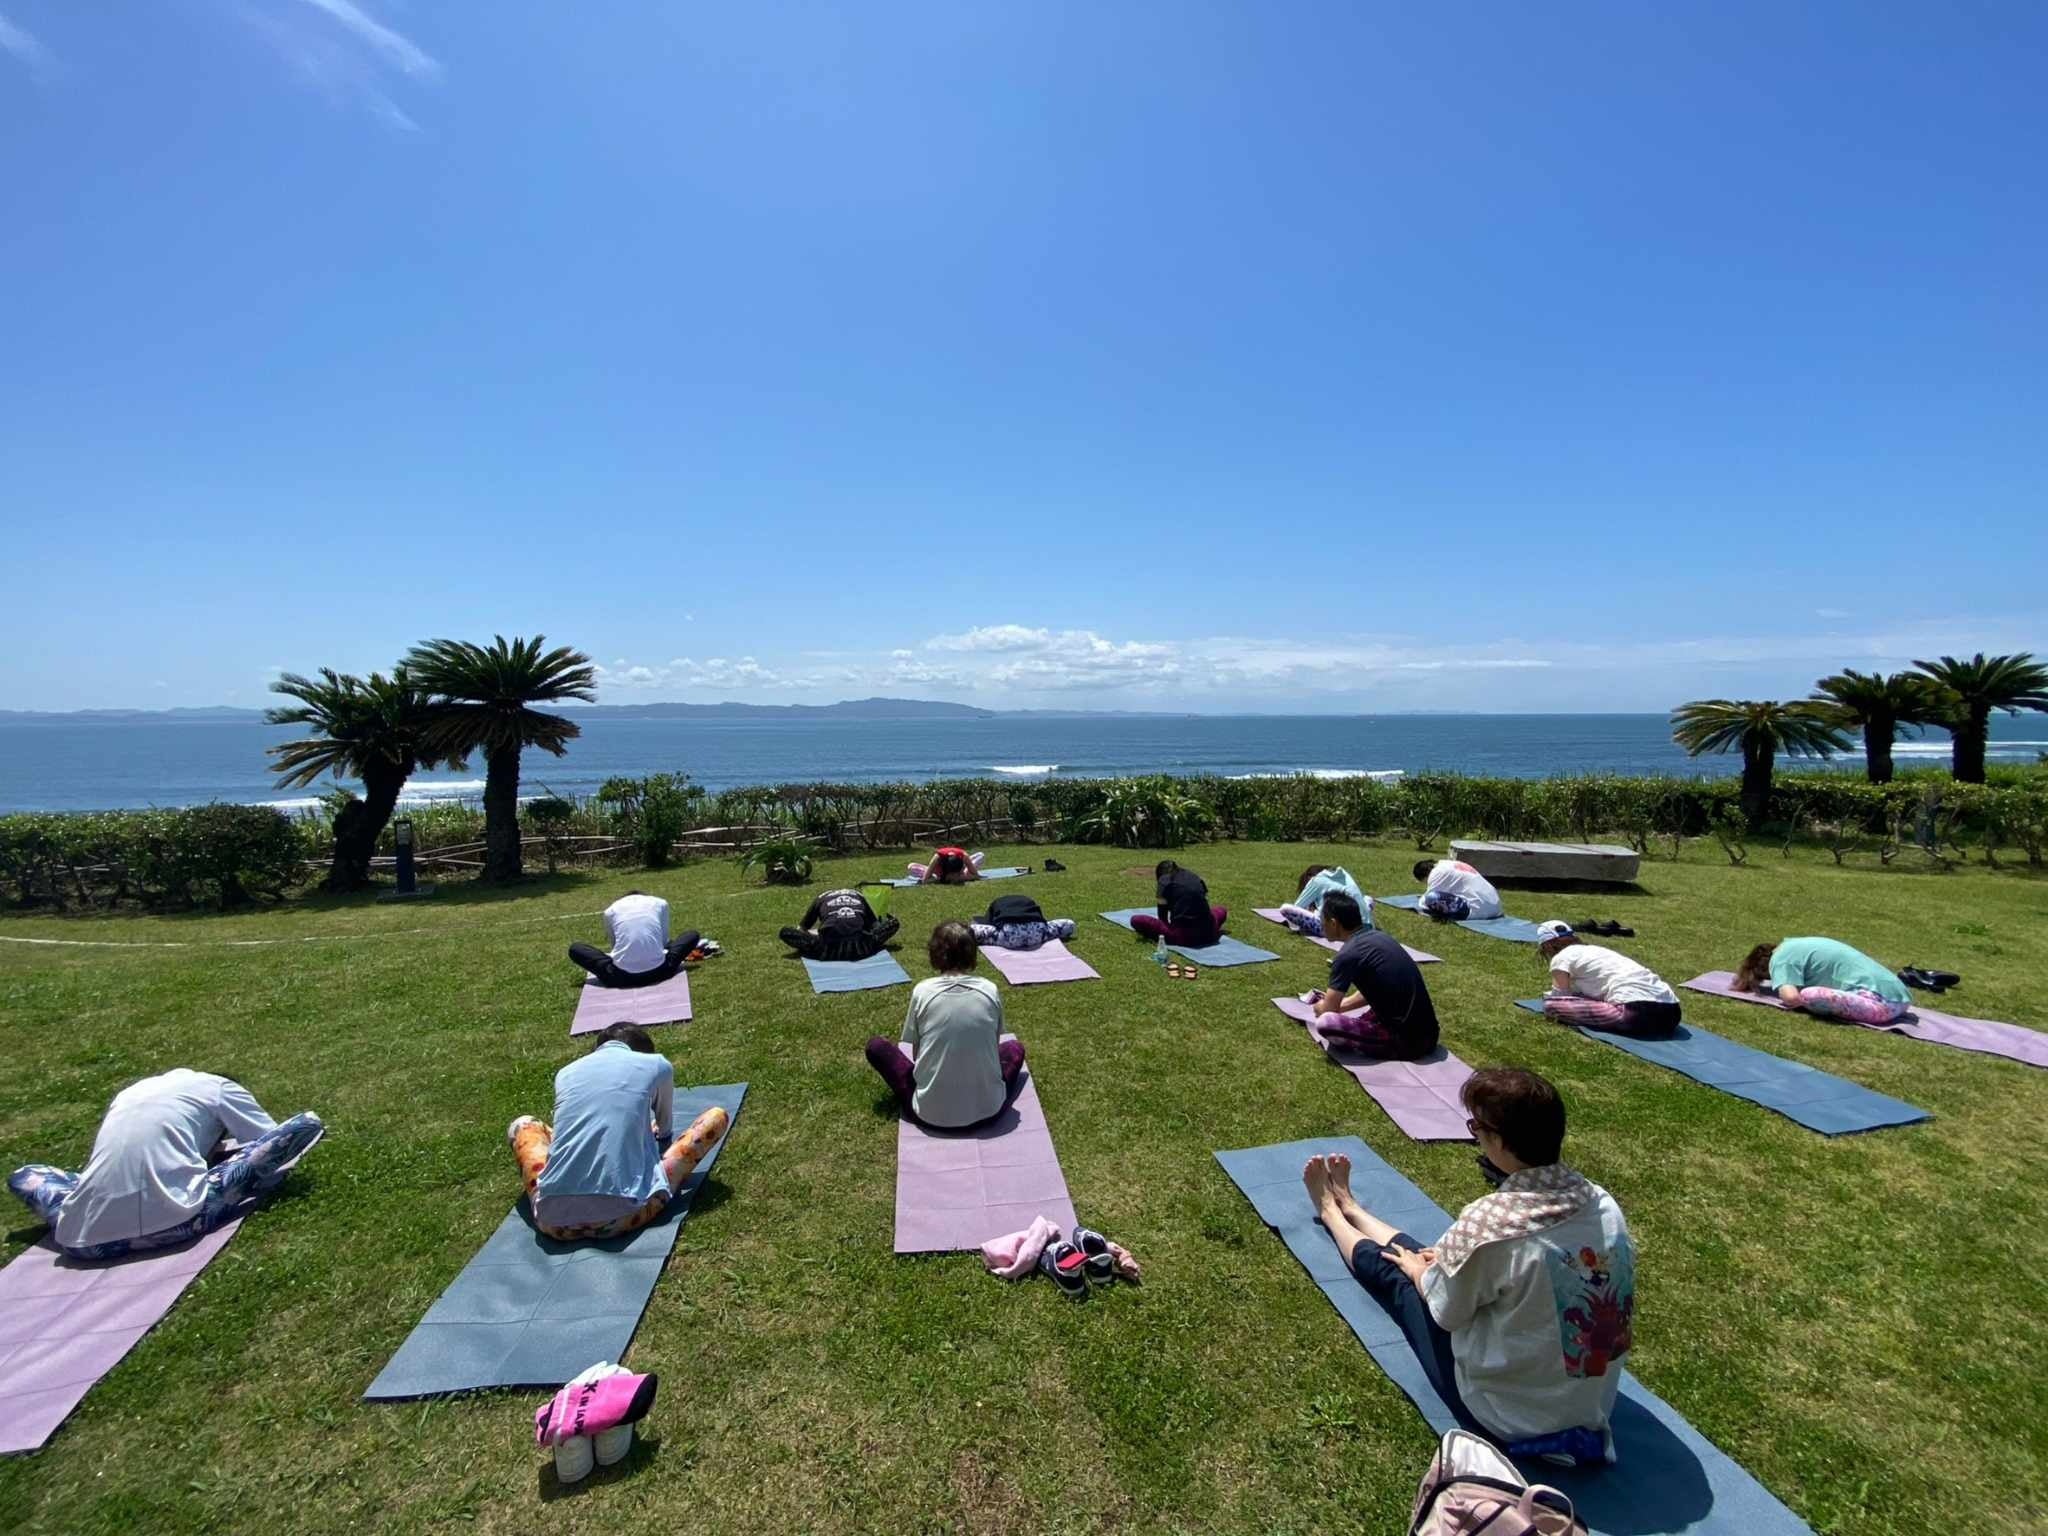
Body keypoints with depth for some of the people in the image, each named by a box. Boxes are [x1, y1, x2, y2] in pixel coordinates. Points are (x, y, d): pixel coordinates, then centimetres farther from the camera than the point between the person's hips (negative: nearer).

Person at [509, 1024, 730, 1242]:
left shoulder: (566, 1072, 20)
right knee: (718, 1116, 15)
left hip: (553, 1219, 4)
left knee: (523, 1125, 32)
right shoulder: (657, 1064, 13)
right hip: (623, 1214, -3)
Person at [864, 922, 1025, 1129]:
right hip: (988, 1110, 2)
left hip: (932, 1113, -2)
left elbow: (916, 1052, 6)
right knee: (1015, 1048, 31)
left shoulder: (922, 991, -6)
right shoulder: (991, 990, -2)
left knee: (876, 1046, 18)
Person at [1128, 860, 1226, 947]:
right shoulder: (1194, 876, 18)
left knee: (1136, 920, 5)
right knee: (1222, 910, 36)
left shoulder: (1164, 880, 4)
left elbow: (1162, 912, 7)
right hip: (1208, 934, 4)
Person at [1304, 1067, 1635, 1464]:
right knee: (1429, 1255, 24)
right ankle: (1350, 1207, 54)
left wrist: (1418, 1270, 8)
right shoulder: (1603, 1203, -13)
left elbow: (1446, 1312, -15)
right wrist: (1451, 1257, 14)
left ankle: (1332, 1212, 50)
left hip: (1507, 1414, -6)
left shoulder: (1490, 1222, -33)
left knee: (1391, 1269, 16)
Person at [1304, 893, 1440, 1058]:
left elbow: (1329, 1010, -7)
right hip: (1428, 1034, 9)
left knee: (1325, 1023, -19)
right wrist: (1340, 1004, 30)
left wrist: (1319, 1008, 16)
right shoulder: (1379, 936, 10)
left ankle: (1392, 1048, -2)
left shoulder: (1347, 955, -15)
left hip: (1406, 1040, -9)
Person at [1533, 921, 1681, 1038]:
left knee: (1551, 1005, -6)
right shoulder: (1595, 950, 30)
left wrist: (1548, 996, 31)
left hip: (1637, 1013, -8)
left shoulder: (1561, 957, 9)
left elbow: (1559, 997, 11)